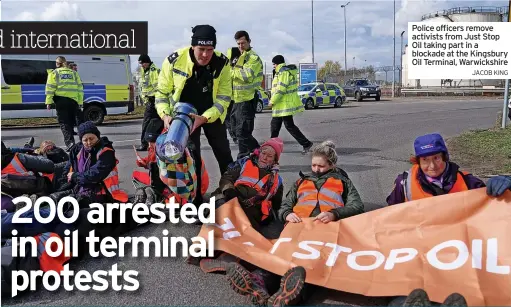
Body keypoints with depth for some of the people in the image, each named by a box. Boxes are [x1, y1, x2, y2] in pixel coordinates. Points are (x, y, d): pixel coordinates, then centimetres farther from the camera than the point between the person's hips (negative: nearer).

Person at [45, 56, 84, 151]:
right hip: (73, 100, 3)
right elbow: (80, 88, 11)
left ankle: (69, 142, -13)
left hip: (61, 100, -3)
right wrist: (80, 102, 11)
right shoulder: (74, 73, 16)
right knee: (71, 121, 14)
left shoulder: (54, 73, 7)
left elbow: (50, 88, -2)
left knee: (64, 122, 0)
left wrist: (49, 102, -3)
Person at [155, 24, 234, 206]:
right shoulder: (174, 61, -23)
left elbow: (224, 97, -19)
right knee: (191, 158, -1)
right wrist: (165, 115, -26)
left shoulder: (222, 63, -22)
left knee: (224, 155, 11)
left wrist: (204, 118, -33)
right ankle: (195, 200, 12)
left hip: (212, 114, 2)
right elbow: (162, 92, -10)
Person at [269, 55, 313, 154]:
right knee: (274, 125, 16)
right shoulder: (286, 71, 17)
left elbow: (281, 89, -23)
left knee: (289, 125, -8)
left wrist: (272, 101, -16)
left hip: (285, 104, -11)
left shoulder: (283, 72, -16)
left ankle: (306, 144, -5)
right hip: (282, 104, 11)